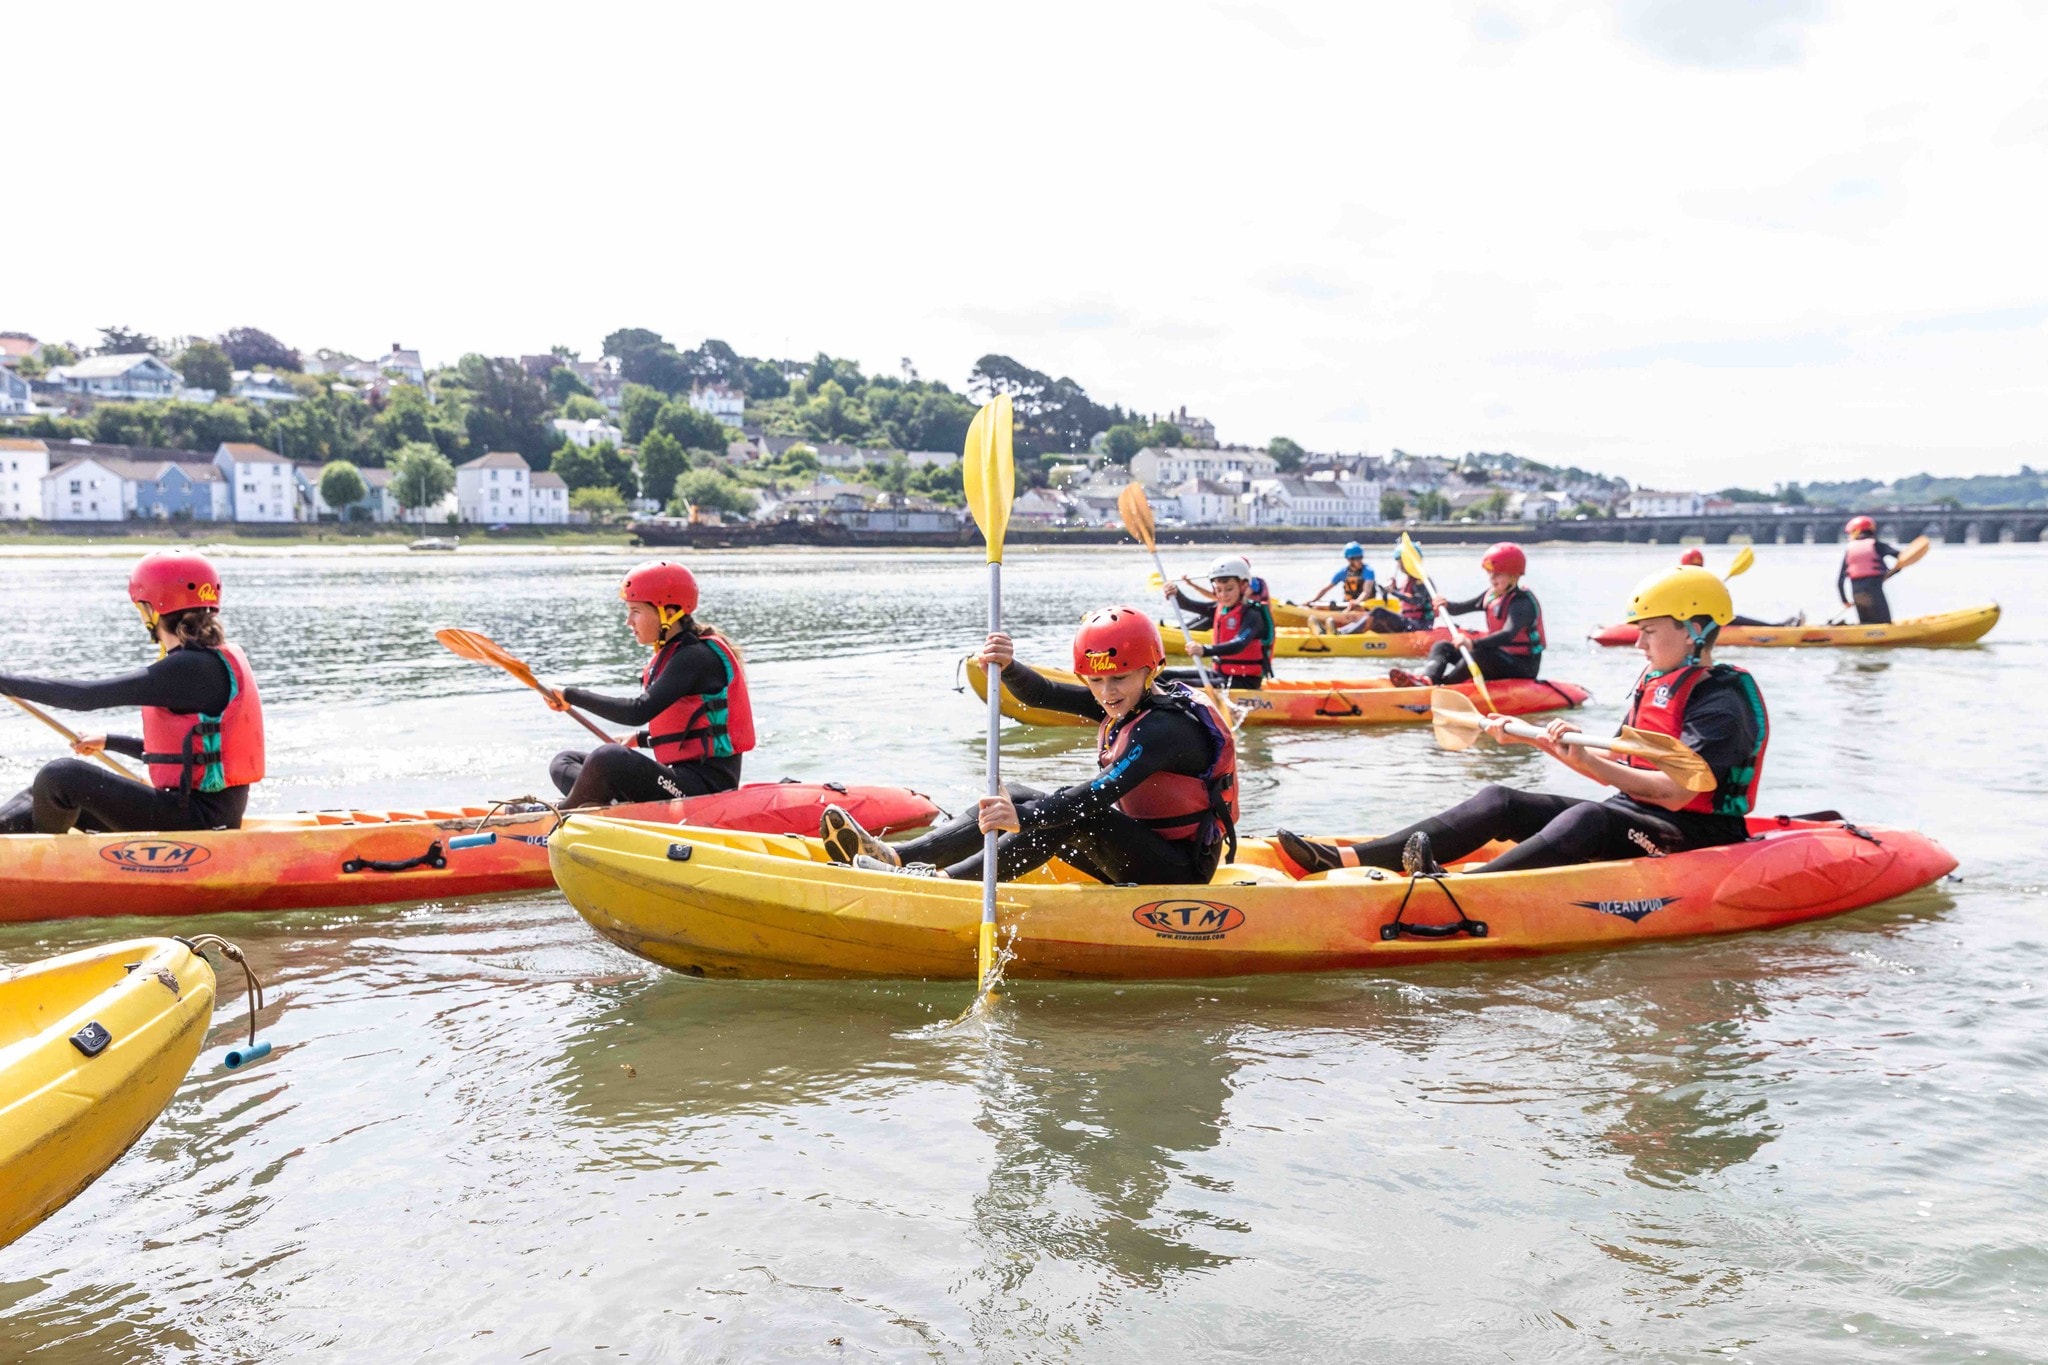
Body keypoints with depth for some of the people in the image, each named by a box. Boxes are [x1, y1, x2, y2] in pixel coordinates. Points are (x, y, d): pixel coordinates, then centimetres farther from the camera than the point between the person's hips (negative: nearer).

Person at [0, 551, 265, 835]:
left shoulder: (189, 668, -16)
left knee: (62, 778, -10)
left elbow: (86, 697, -16)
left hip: (198, 817, -10)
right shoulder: (219, 661, 14)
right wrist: (108, 742, 33)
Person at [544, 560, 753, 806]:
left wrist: (571, 696, -19)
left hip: (706, 784, -11)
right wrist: (640, 740, 17)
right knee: (565, 763, 11)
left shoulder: (696, 656, -15)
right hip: (681, 779, 11)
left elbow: (639, 712, -26)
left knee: (608, 758, -32)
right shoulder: (673, 653, 15)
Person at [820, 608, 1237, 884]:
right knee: (1015, 797, 1)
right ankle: (896, 856, -10)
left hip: (1181, 871, -9)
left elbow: (1103, 792, -36)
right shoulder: (1129, 703, 6)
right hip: (1137, 856, 9)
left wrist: (1023, 818, -46)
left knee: (1074, 812, -31)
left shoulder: (1168, 725, -22)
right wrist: (1009, 668, -23)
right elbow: (1042, 695, -2)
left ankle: (948, 880, -35)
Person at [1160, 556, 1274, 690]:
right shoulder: (1220, 608, 9)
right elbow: (1191, 606, -3)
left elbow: (1239, 644, -32)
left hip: (1244, 682, -9)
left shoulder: (1252, 614, -15)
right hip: (1221, 674, 9)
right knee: (1163, 676, 8)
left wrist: (1205, 650, -48)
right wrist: (1176, 594, -27)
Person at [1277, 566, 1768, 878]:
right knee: (1500, 802, -8)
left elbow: (1676, 792, -25)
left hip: (1698, 837, -8)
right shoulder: (1652, 683, 15)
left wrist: (1585, 759, -32)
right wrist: (1536, 740, 7)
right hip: (1631, 820, 8)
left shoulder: (1723, 702, -12)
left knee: (1589, 817, -38)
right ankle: (1347, 859, -22)